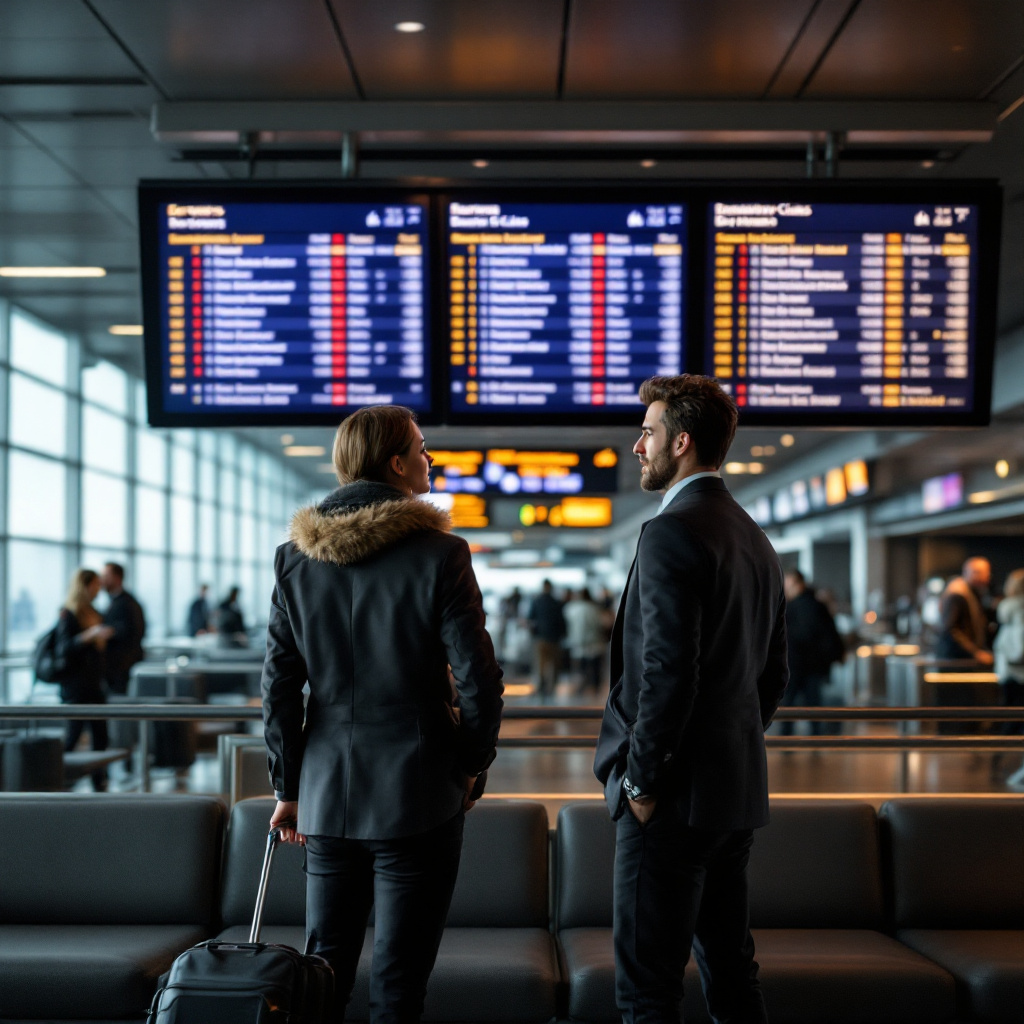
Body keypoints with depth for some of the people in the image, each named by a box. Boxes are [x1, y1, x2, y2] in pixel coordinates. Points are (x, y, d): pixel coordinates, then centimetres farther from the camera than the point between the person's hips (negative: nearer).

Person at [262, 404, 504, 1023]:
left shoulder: (296, 558, 3)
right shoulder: (439, 554, -10)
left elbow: (279, 684, 4)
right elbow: (479, 681, -11)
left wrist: (288, 787, 10)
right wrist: (472, 770, 5)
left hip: (327, 796, 4)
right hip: (417, 795, -4)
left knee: (324, 968, 16)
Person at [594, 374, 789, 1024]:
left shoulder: (671, 533, -15)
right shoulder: (755, 539, 14)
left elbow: (668, 671, -22)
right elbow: (774, 675, 19)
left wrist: (641, 781, -14)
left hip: (676, 798, -9)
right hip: (740, 793, 9)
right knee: (731, 970, 16)